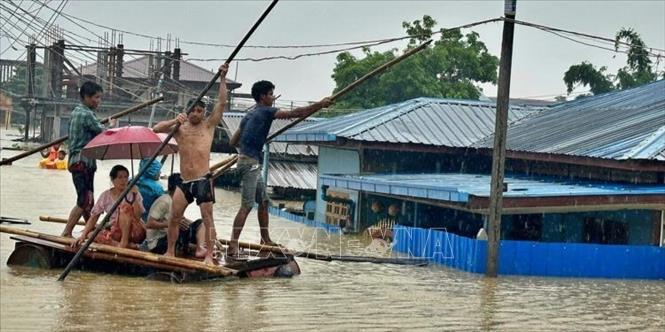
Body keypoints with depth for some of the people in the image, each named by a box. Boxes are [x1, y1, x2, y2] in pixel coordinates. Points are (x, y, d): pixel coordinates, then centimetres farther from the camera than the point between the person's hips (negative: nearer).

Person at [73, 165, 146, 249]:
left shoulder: (133, 193, -2)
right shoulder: (106, 196, 5)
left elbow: (137, 215, -15)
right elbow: (94, 217, 1)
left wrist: (134, 196, -24)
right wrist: (83, 235, -11)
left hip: (135, 232, -3)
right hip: (117, 233, 3)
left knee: (125, 207, -27)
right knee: (91, 234, -21)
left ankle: (124, 242, -30)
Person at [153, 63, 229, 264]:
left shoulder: (208, 126, 7)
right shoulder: (179, 129, 12)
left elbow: (222, 103, -1)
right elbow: (156, 129, 0)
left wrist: (222, 79, -7)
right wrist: (175, 121, -14)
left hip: (203, 181, -3)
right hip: (184, 182, 3)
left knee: (207, 219, -6)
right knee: (174, 218, 6)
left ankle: (209, 255, -5)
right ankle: (170, 252, 18)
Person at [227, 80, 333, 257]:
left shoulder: (250, 115, 18)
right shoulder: (265, 112, -8)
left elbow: (233, 141, 21)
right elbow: (294, 113, -13)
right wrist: (320, 105, -9)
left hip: (252, 163, 10)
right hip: (250, 163, -10)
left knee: (263, 201, 17)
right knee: (247, 206, -13)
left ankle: (265, 239, 26)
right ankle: (233, 246, -17)